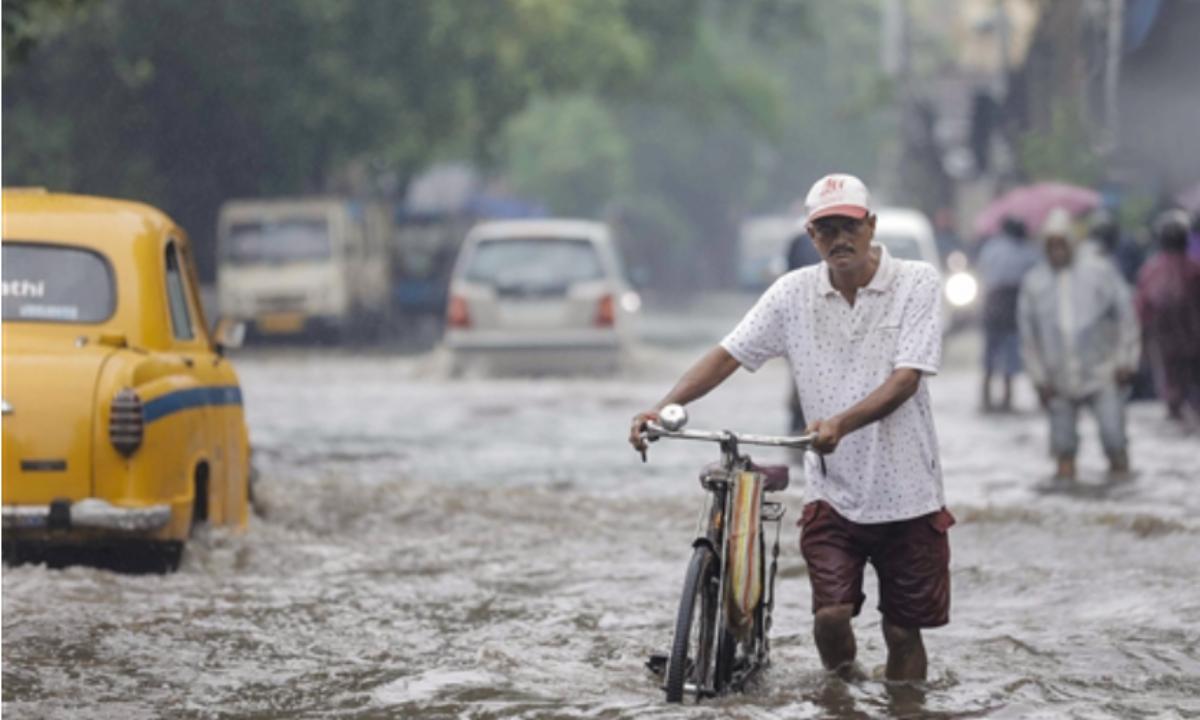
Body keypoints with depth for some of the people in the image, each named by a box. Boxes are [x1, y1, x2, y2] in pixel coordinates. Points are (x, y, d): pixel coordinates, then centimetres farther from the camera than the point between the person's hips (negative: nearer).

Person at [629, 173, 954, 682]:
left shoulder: (917, 283, -6)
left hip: (906, 492, -1)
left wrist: (841, 423, -33)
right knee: (831, 612, -13)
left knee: (904, 630, 3)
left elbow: (905, 379, -16)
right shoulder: (795, 293, 2)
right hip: (833, 492, 1)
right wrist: (664, 408, -15)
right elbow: (728, 354, 0)